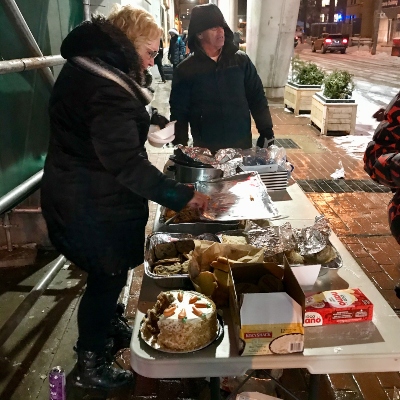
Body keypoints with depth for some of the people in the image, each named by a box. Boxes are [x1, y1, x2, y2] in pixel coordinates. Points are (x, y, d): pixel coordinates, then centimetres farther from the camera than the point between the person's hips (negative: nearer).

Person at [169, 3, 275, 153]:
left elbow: (257, 98, 6)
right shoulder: (186, 69, -4)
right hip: (205, 147, -2)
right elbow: (179, 112, -2)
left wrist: (266, 131, 1)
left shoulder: (241, 60, 2)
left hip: (242, 143, 2)